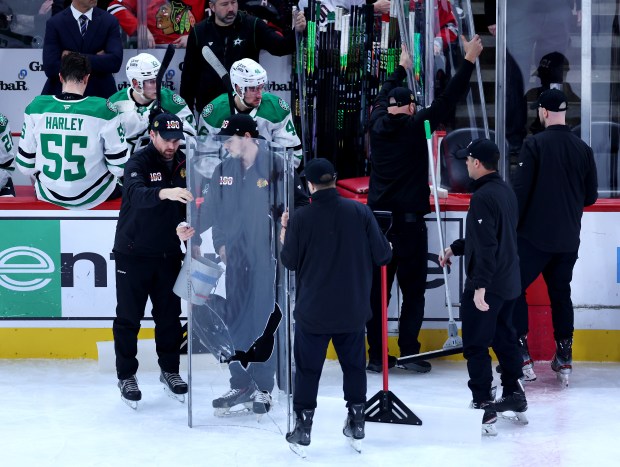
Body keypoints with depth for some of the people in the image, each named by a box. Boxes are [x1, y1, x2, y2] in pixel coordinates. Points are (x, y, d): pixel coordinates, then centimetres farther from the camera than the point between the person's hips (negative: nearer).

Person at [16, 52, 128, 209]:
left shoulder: (36, 107, -14)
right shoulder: (103, 110, -21)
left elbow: (25, 164, -5)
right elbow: (119, 166, -14)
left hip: (48, 196, 2)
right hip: (94, 196, -2)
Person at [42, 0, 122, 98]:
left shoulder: (110, 21, 0)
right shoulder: (54, 23, -3)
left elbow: (115, 62, -13)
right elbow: (50, 68, -13)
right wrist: (96, 60, -13)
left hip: (100, 94, 1)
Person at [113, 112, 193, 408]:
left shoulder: (183, 164, 2)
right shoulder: (138, 163, -16)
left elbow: (190, 204, 11)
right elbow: (136, 193, -37)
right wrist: (165, 192, -55)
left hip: (168, 253, 5)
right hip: (133, 253, -5)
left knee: (170, 316, 10)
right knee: (128, 318, 2)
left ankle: (169, 371, 23)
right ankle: (126, 377, 12)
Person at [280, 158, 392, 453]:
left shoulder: (301, 218, -13)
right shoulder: (359, 212, -9)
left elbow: (290, 262, -3)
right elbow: (382, 255, -6)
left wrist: (285, 239, 17)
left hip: (313, 311, -2)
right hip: (353, 310, 2)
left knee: (308, 369, 9)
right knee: (354, 365, 17)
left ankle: (303, 427, 11)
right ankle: (356, 421, 22)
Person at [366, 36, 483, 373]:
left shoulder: (378, 125, 5)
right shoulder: (416, 126, -6)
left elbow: (383, 96, 25)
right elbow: (448, 99, -3)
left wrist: (401, 67, 40)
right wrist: (469, 60, 4)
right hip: (409, 220, -4)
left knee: (377, 288, 6)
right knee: (413, 290, 3)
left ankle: (376, 355, 6)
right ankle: (409, 352, 0)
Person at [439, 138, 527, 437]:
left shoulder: (483, 197, -20)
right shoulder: (506, 191, 10)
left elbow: (486, 245, -25)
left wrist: (480, 286, -25)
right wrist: (455, 249, 27)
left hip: (486, 285, -9)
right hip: (509, 283, 9)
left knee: (476, 345, -4)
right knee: (504, 337, 22)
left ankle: (484, 409, -4)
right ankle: (514, 396, 31)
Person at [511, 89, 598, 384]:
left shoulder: (534, 145, -10)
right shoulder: (583, 149, 3)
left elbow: (520, 191, -13)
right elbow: (591, 196, 9)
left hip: (534, 237, -5)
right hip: (569, 239, 5)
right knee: (561, 293, 16)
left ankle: (521, 354, -2)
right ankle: (564, 358, 15)